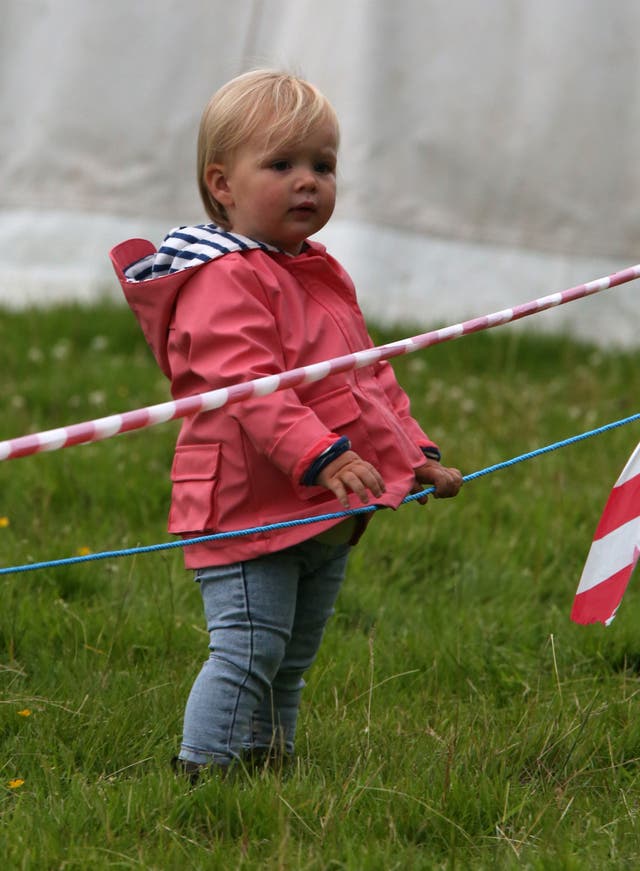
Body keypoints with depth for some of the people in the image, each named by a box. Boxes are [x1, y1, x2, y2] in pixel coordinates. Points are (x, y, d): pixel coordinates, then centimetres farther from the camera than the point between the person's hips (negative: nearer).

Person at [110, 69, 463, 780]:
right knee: (248, 651, -12)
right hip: (247, 507, -9)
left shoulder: (323, 278, 16)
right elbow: (249, 385, -27)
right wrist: (322, 456, -35)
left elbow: (370, 376, 25)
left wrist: (416, 453, 17)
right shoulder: (224, 282, -15)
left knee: (290, 664, 15)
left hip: (324, 517, 9)